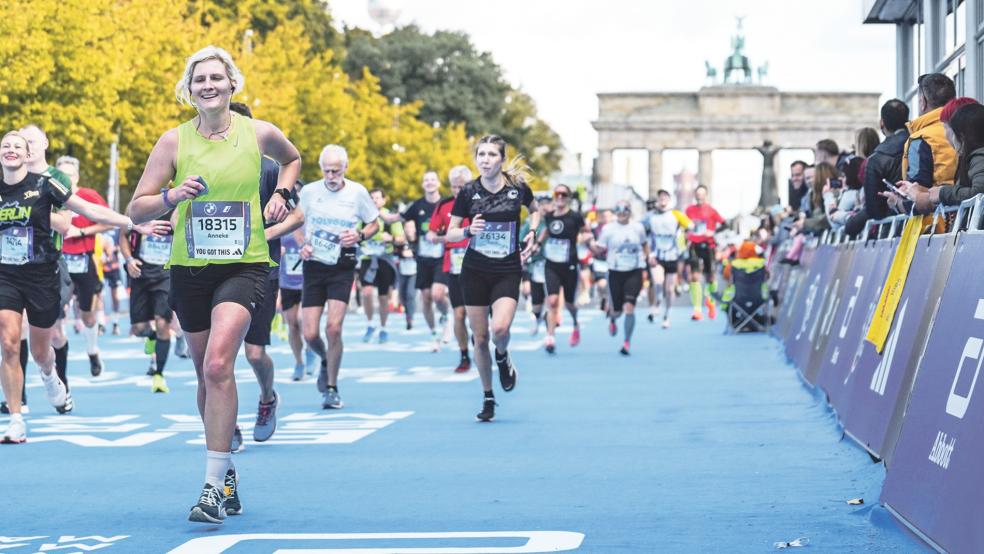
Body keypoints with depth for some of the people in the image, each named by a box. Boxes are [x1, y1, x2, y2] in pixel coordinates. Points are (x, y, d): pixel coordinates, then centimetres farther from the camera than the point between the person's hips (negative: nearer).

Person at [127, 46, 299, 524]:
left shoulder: (259, 133, -1)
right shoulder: (174, 141, -1)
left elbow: (292, 159, 23)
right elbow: (136, 210, -1)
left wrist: (281, 193, 6)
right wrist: (173, 195, -19)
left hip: (245, 265, -3)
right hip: (190, 269, 3)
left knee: (217, 364, -22)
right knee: (207, 375, 12)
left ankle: (213, 485, -20)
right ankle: (226, 473, 31)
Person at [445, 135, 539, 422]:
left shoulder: (518, 187, -4)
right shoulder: (468, 192, -5)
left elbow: (534, 210, 18)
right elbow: (450, 234, 0)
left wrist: (531, 234, 1)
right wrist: (468, 230, -19)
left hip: (508, 271, -1)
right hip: (475, 271, 1)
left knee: (500, 328, -22)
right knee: (480, 337, 3)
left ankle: (502, 358, 15)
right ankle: (488, 398, 19)